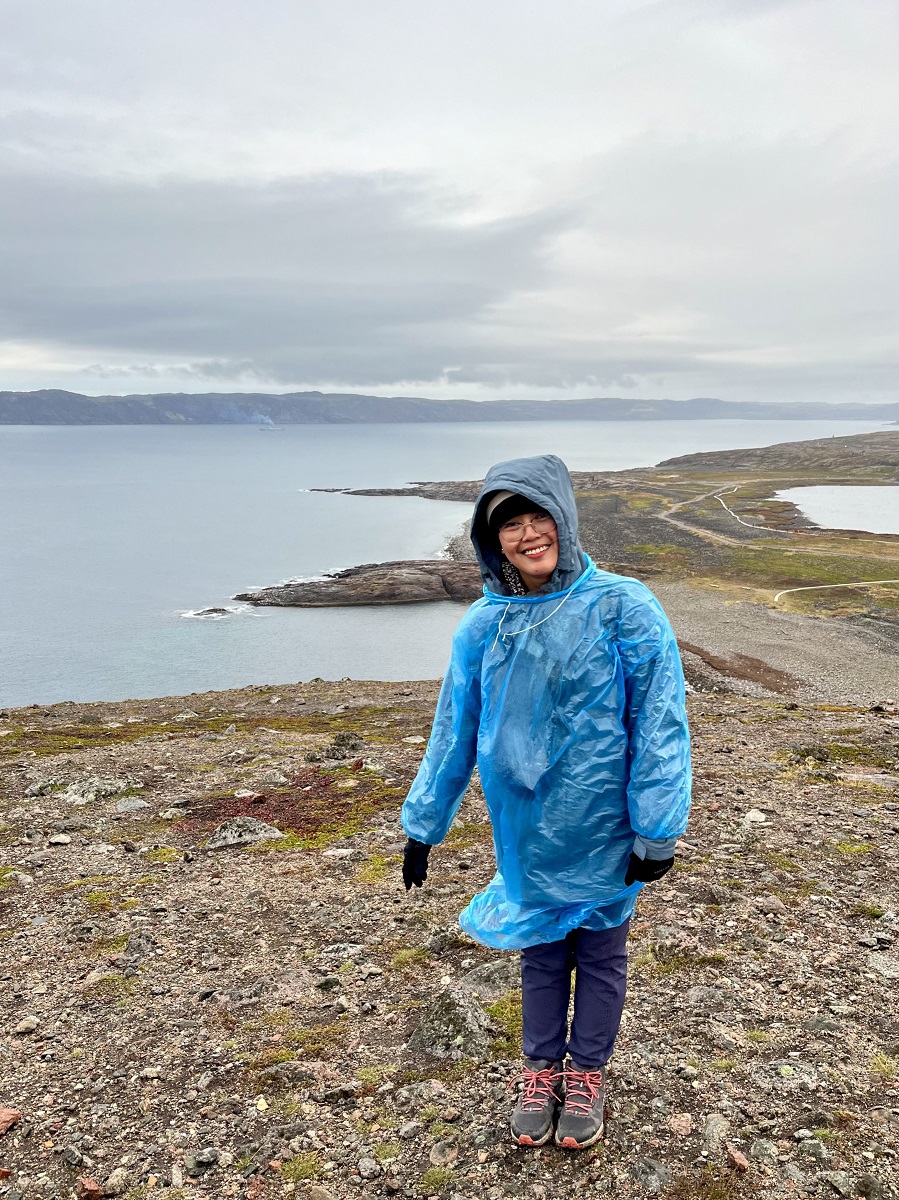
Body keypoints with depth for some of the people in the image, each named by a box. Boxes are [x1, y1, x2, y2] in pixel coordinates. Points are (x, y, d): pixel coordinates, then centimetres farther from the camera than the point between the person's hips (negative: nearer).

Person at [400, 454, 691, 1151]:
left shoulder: (623, 608, -16)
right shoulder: (483, 626, -5)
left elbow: (660, 723, -13)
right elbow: (454, 732, 3)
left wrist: (657, 831, -13)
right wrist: (423, 826, 7)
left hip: (604, 833, -2)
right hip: (527, 831, 3)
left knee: (600, 954, 17)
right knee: (540, 951, 20)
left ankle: (588, 1072, 40)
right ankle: (543, 1067, 42)